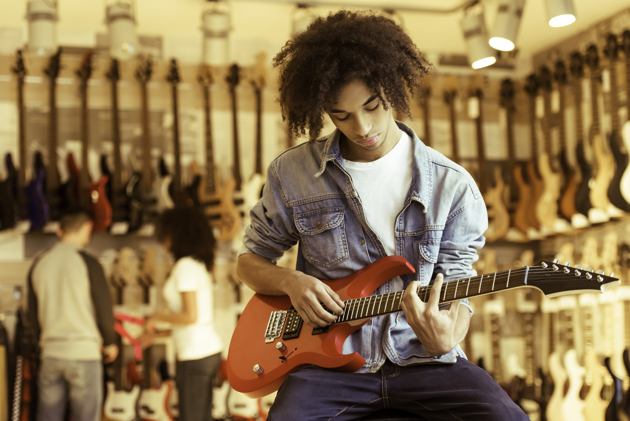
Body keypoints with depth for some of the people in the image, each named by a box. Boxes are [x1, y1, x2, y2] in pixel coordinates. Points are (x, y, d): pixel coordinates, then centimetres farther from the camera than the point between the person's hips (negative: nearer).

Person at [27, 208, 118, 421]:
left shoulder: (39, 263, 5)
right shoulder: (87, 263, -10)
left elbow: (32, 317, 11)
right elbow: (104, 307, -7)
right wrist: (110, 343, 10)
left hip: (50, 354, 5)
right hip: (84, 353, -4)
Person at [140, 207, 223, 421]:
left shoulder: (185, 266, -12)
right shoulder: (200, 265, 16)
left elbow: (190, 316, -18)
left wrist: (157, 317, -4)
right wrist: (156, 335, 18)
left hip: (195, 355, -9)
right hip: (210, 350, 9)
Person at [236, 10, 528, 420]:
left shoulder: (452, 186, 1)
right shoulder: (291, 174, 4)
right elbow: (250, 260, 16)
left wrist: (445, 340, -21)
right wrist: (292, 282, -7)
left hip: (421, 360, 1)